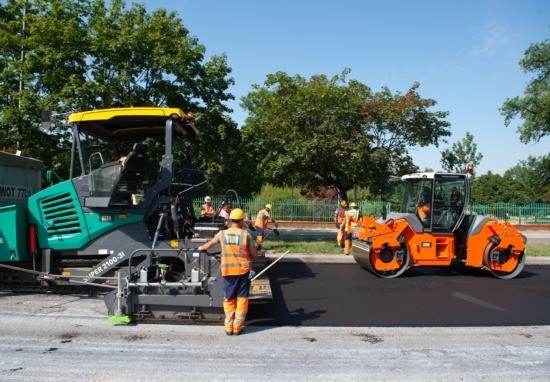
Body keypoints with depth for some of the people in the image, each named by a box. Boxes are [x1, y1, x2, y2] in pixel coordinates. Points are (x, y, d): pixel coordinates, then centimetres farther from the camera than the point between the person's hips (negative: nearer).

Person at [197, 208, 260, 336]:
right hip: (243, 270, -2)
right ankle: (237, 327, 11)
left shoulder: (222, 234, -1)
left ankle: (229, 327, 14)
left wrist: (200, 248, 39)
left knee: (229, 300, 13)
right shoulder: (246, 234, -9)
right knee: (241, 299, 8)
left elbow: (210, 243, 18)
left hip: (228, 271, 2)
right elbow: (255, 255, -4)